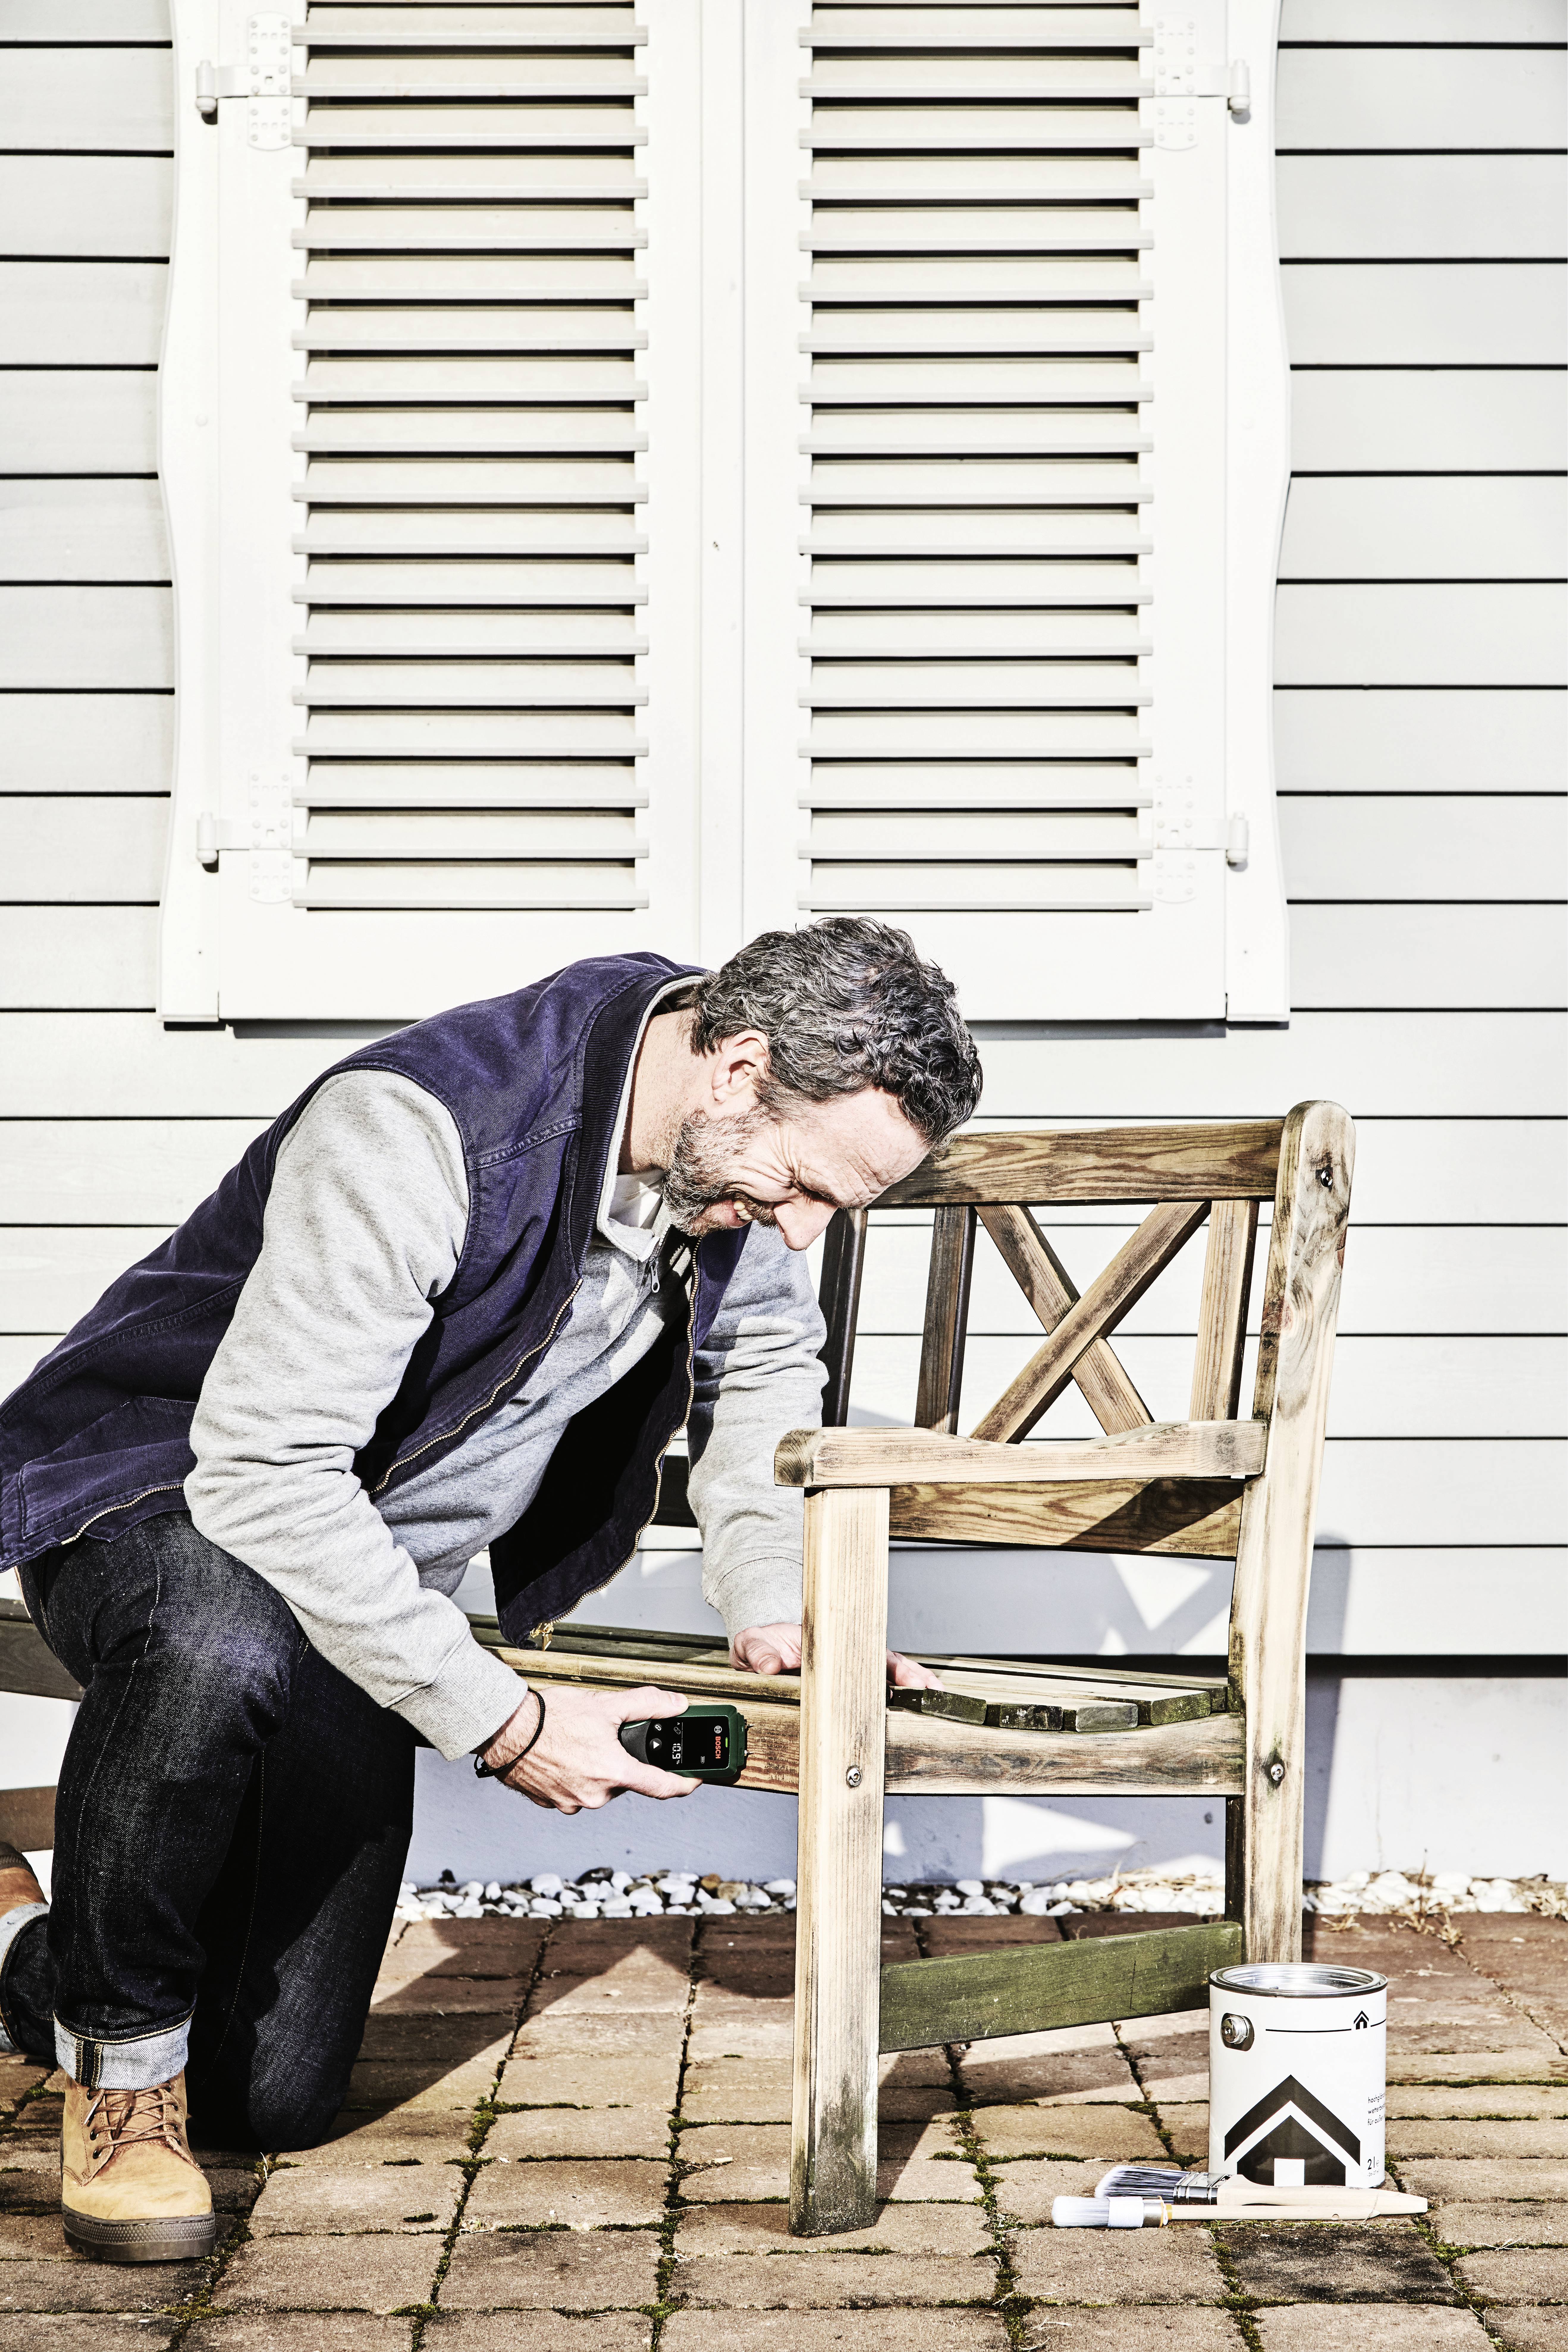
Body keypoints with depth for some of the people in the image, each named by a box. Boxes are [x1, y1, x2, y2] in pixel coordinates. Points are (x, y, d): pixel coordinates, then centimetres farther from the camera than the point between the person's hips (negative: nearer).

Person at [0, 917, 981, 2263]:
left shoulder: (740, 1152, -8)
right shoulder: (419, 1132, -33)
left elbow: (762, 1363, 12)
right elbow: (267, 1471, -35)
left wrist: (773, 1604, -3)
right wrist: (504, 1724, -32)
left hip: (365, 1593, 7)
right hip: (155, 1488, -6)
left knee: (280, 2104, 4)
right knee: (223, 1653, -45)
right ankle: (123, 2054, -16)